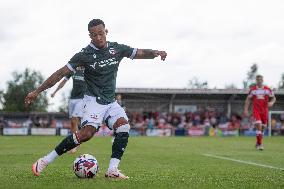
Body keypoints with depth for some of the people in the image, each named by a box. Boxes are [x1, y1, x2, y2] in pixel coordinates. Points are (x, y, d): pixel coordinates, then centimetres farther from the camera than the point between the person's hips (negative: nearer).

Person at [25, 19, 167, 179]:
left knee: (124, 126, -20)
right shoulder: (85, 55, -10)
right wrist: (37, 91, -13)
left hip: (111, 102, 5)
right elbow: (61, 73, -11)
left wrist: (155, 52, -13)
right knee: (87, 133, -25)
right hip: (94, 101, -5)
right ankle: (45, 161, -18)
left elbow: (141, 53, 10)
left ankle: (112, 170, -20)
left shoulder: (117, 49, 3)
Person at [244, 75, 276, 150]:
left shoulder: (267, 89, 2)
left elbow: (273, 98, 8)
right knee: (259, 126, -18)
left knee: (262, 127, 9)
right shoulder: (252, 89, 3)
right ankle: (260, 144, -15)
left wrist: (271, 102, -14)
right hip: (256, 110, -2)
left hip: (264, 111, 2)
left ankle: (258, 143, 28)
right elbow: (248, 99, 9)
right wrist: (245, 109, 2)